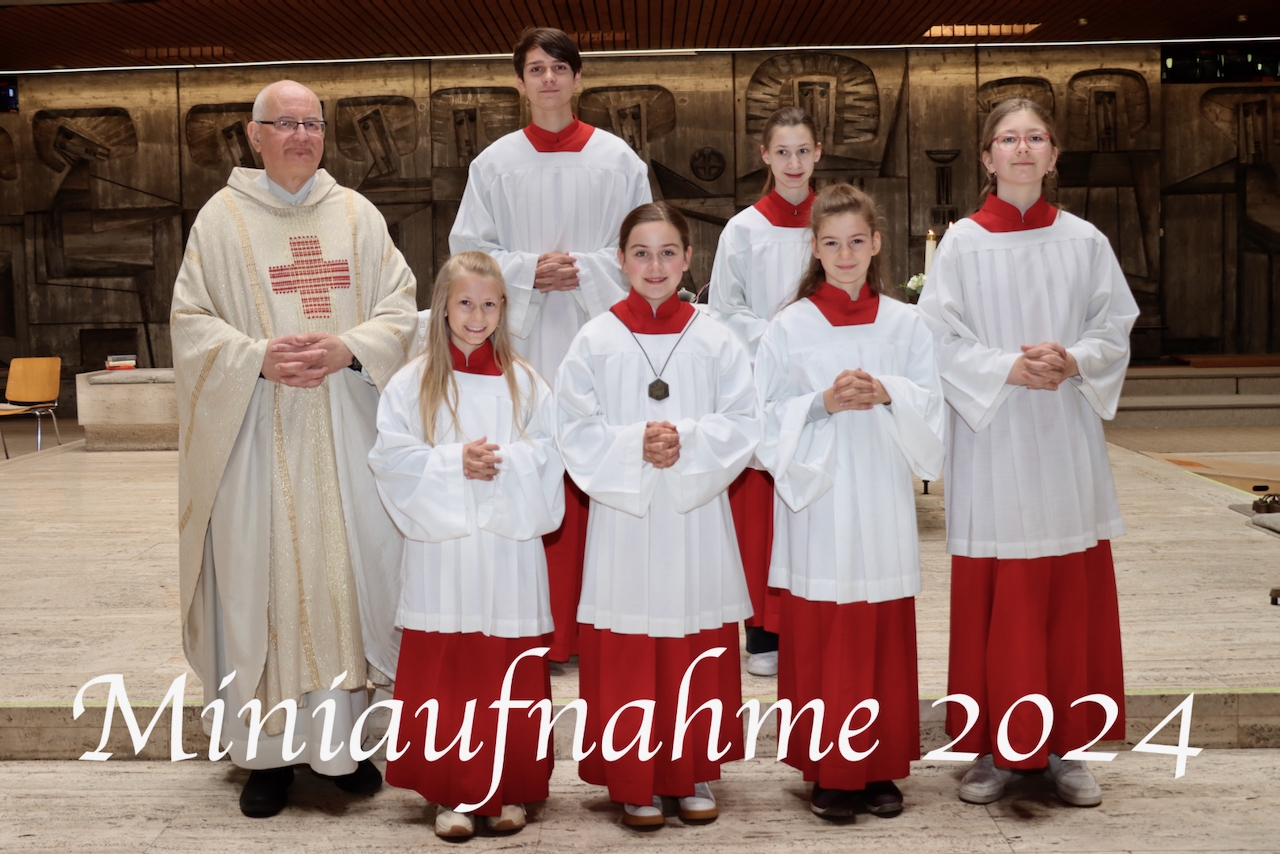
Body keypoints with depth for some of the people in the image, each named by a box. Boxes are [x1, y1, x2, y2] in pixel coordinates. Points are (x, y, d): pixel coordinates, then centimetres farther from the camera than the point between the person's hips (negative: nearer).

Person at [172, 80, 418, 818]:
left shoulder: (357, 215, 9)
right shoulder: (223, 217, 4)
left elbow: (401, 307, 4)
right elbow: (192, 320, 0)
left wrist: (347, 349, -14)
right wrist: (258, 357, -16)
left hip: (345, 431, 2)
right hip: (256, 435, -1)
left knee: (347, 576, 3)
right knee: (261, 582, 0)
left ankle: (344, 739, 17)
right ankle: (269, 752, 12)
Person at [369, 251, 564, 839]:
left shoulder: (523, 381, 6)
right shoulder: (413, 382, 4)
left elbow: (551, 450, 2)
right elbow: (390, 454, -3)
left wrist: (504, 461, -15)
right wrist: (453, 461, -14)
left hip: (508, 544, 1)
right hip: (441, 544, 0)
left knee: (510, 675, 5)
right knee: (444, 674, 3)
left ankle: (508, 791, 19)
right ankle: (453, 794, 16)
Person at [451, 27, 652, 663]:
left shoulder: (617, 159, 7)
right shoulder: (495, 163, 8)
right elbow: (468, 248, 7)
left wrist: (583, 271, -9)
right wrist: (530, 271, -8)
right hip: (523, 339, 1)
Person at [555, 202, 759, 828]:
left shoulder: (714, 340, 3)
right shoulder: (595, 341, 0)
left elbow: (742, 424, -1)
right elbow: (575, 433, -3)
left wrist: (687, 441, -16)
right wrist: (635, 446, -17)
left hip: (697, 518, 1)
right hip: (623, 518, -1)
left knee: (699, 655, 7)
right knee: (627, 658, 3)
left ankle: (696, 774, 24)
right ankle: (635, 782, 17)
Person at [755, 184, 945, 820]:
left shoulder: (904, 323, 7)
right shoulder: (790, 325, 2)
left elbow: (931, 403, 4)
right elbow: (770, 415, -1)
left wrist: (887, 394, -14)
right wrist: (823, 403, -16)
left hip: (883, 501, 2)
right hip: (816, 499, -2)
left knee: (885, 636, 6)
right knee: (818, 637, 0)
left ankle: (879, 766, 18)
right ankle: (828, 769, 11)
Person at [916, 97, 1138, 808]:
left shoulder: (1084, 241, 5)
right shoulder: (962, 243, 0)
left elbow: (1115, 329, 7)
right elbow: (939, 339, -4)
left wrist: (1073, 362, -13)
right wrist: (1009, 368, -17)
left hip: (1066, 439, 2)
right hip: (990, 439, -2)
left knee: (1072, 596, 6)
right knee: (995, 599, 1)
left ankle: (1062, 747, 19)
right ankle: (997, 749, 14)